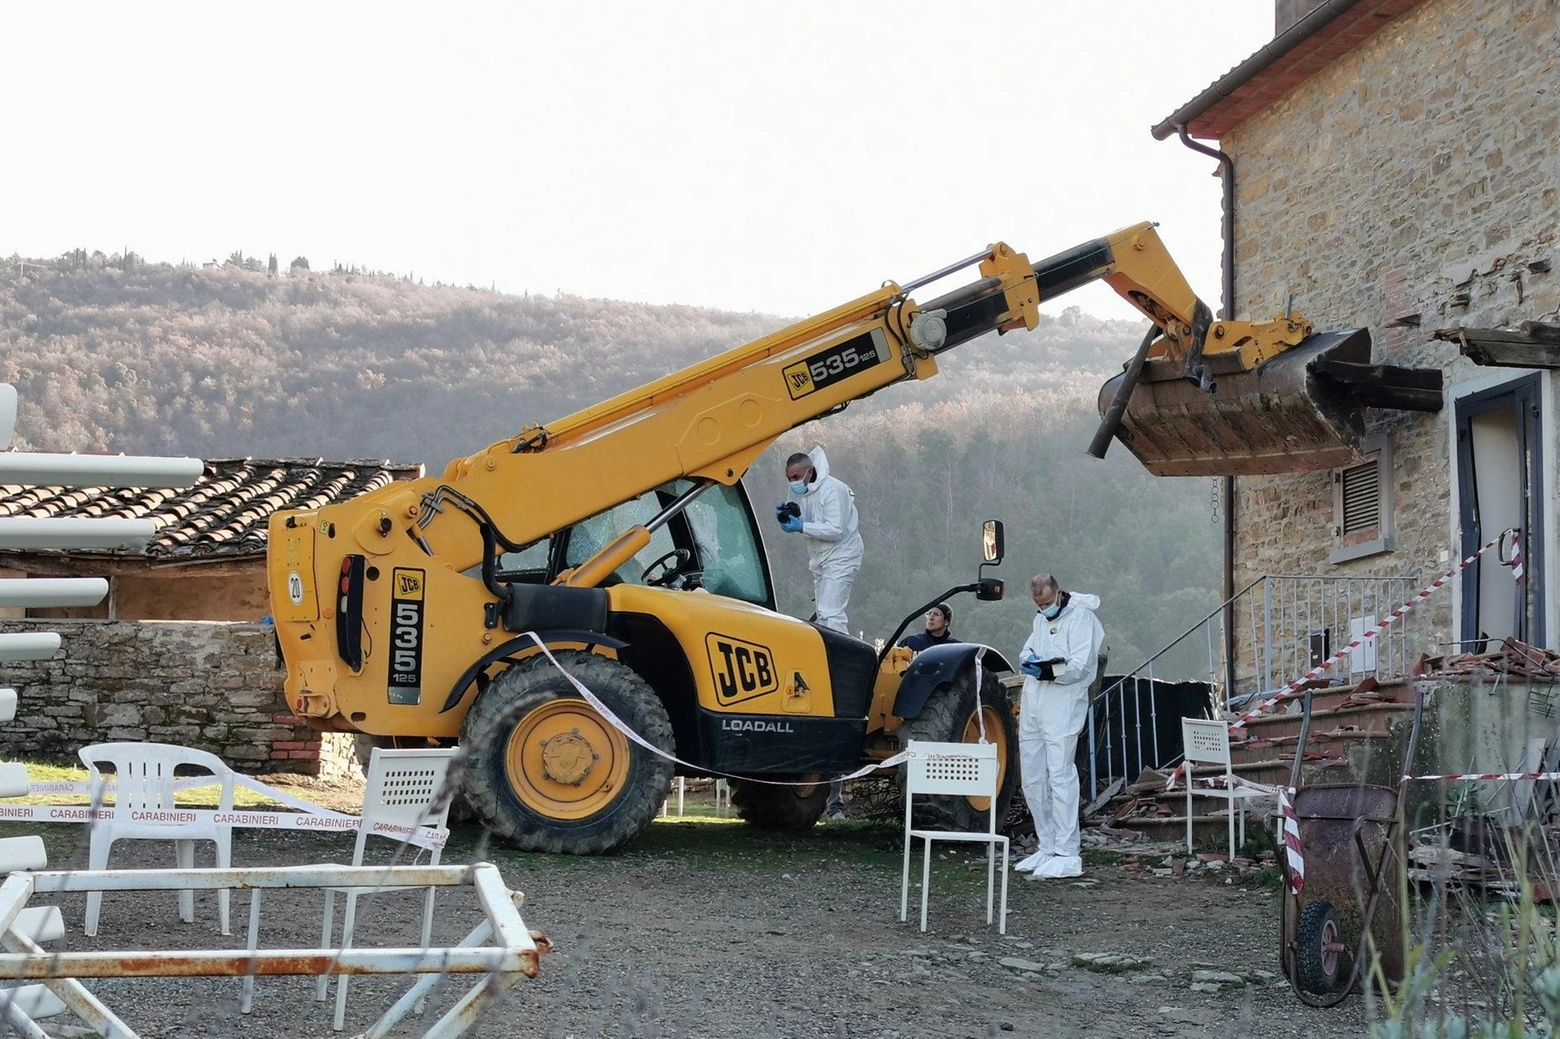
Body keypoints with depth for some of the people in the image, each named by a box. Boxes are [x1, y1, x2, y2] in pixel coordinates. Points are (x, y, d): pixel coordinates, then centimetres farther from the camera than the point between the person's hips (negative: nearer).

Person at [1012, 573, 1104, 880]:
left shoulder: (1080, 617, -8)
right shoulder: (1041, 619, 20)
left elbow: (1080, 665, -16)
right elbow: (1026, 651, 18)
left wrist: (1052, 669, -32)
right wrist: (1029, 660, -6)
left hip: (1063, 706, -9)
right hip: (1033, 704, 9)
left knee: (1060, 776, -13)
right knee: (1032, 779, 11)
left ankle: (1067, 855, -12)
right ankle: (1046, 848, 21)